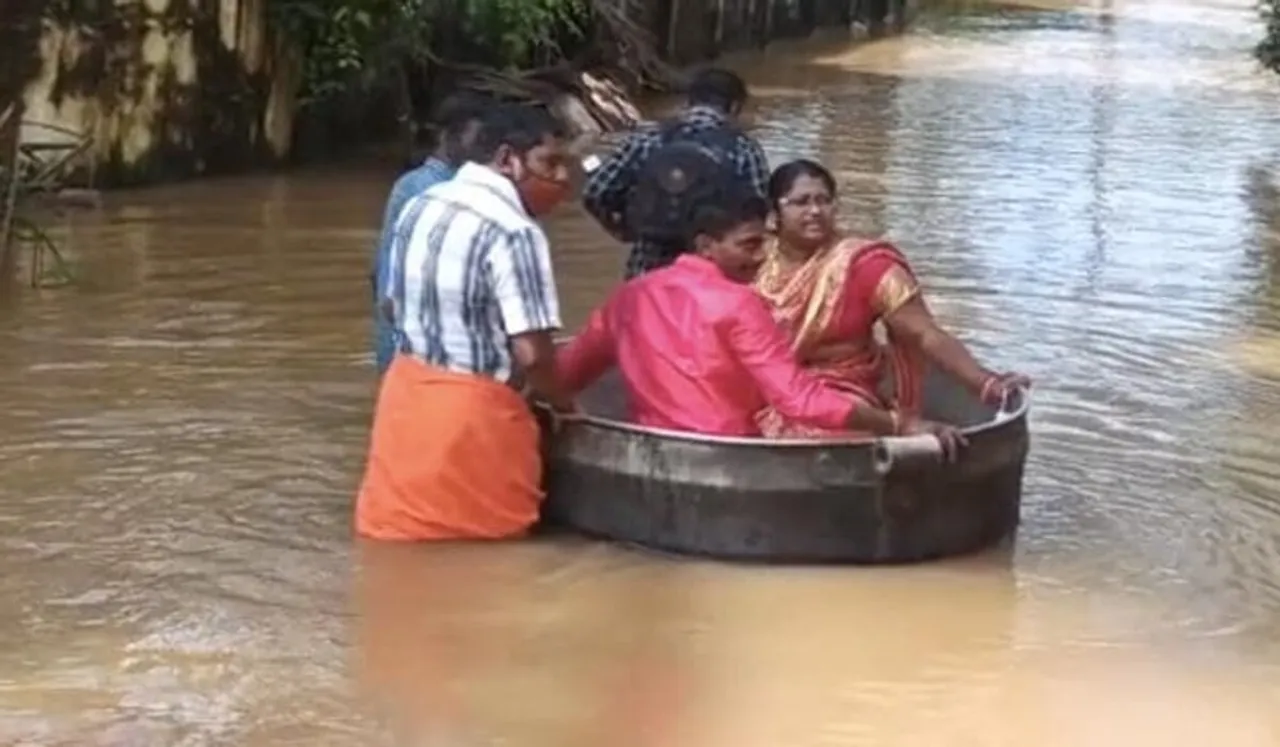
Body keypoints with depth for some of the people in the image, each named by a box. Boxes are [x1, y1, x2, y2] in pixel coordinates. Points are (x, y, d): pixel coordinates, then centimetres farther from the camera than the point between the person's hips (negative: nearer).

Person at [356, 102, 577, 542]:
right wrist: (562, 404, -2)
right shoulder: (514, 232, -18)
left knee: (402, 533, 15)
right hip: (474, 410, -8)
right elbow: (531, 354, -21)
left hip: (406, 393, 8)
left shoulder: (419, 208, 6)